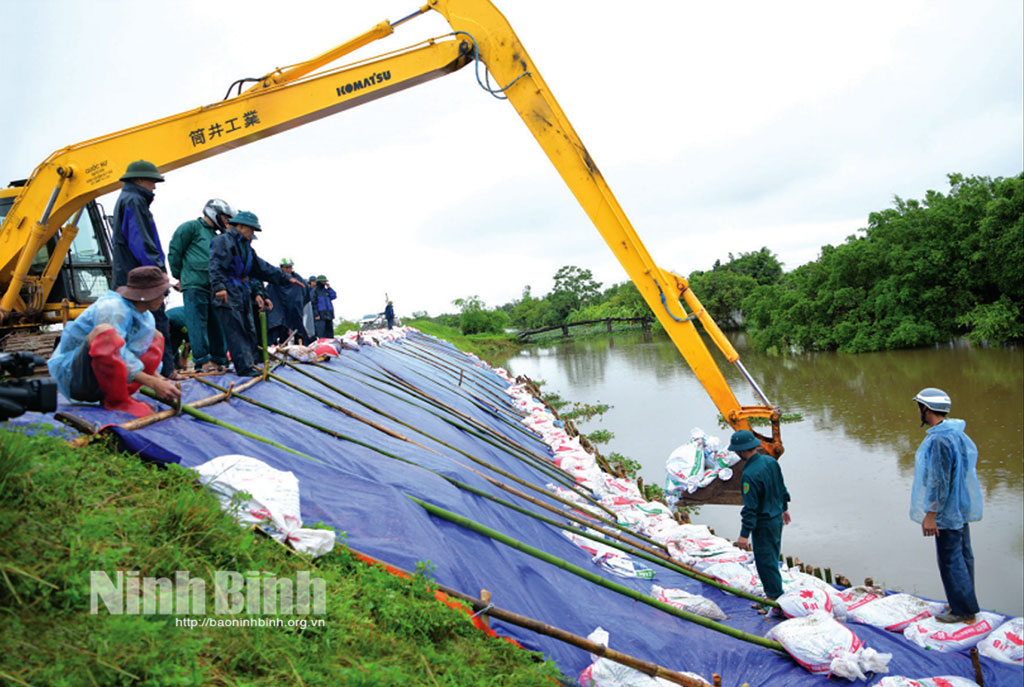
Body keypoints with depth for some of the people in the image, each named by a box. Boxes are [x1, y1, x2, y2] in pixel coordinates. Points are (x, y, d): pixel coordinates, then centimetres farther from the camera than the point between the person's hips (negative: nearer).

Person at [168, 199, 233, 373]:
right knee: (198, 323, -8)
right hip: (195, 286, -8)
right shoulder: (191, 227, 2)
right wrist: (180, 276, 1)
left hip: (213, 288, 8)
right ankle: (202, 360, -9)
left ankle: (219, 359, 11)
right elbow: (174, 251, -2)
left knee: (217, 324, 6)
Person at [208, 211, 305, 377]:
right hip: (227, 294, -10)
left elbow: (263, 268, 26)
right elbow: (216, 266, -18)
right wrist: (219, 287, -31)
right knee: (236, 331, -12)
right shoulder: (223, 241, -5)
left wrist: (286, 278, 23)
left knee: (249, 331, 8)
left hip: (242, 294, 10)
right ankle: (245, 368, -17)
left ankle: (248, 366, 13)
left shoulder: (246, 246, 23)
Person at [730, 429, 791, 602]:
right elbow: (782, 488, 12)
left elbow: (750, 508, -25)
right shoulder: (771, 461, -3)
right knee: (773, 557, 22)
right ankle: (774, 590, 37)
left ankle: (775, 596, 13)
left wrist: (744, 534, -20)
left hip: (763, 525, -9)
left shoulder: (749, 475, -28)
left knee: (765, 561, 4)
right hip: (777, 518, 9)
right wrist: (784, 507, 27)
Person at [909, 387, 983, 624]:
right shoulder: (956, 434, 7)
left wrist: (931, 515, -19)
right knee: (962, 555, 18)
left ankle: (964, 611, 9)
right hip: (961, 507, 10)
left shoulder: (940, 440, -24)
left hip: (948, 510, -10)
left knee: (950, 559, 0)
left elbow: (939, 481, -24)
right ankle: (965, 602, 30)